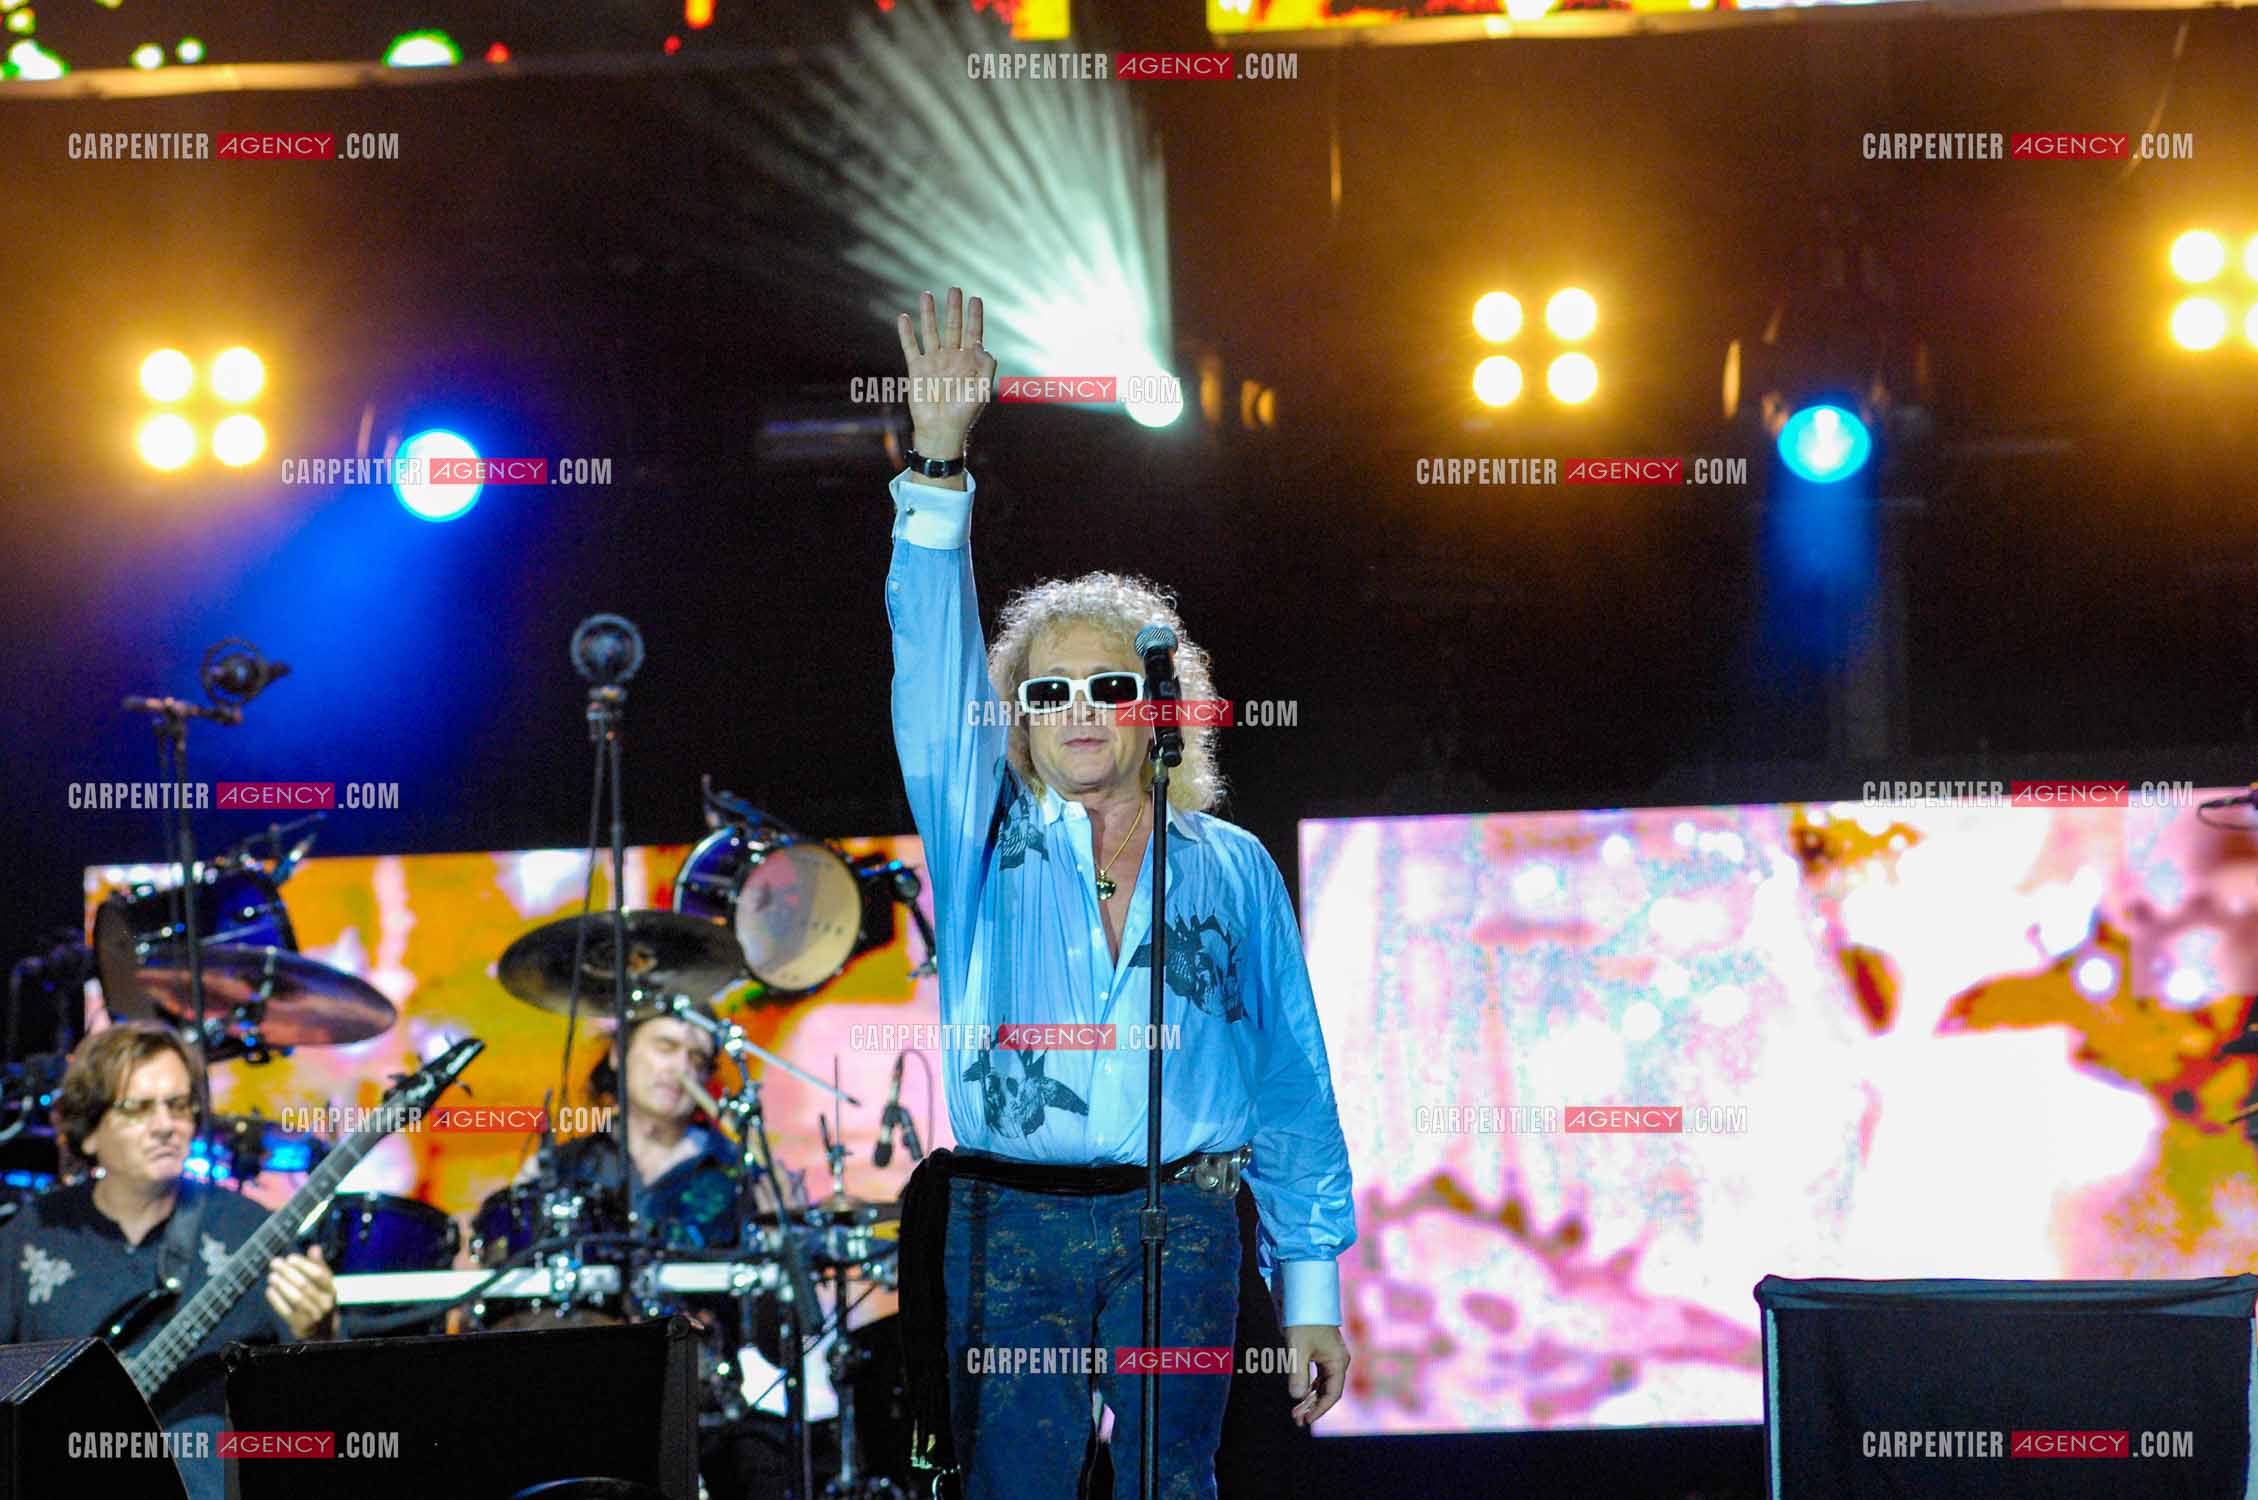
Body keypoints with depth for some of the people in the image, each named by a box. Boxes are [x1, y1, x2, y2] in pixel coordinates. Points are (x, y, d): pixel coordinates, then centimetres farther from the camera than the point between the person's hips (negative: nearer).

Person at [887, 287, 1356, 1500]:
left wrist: (1311, 1287, 5)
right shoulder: (987, 841, 10)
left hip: (1180, 1228, 0)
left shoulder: (1232, 870, 10)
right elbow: (934, 664, -2)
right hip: (1008, 1227, 0)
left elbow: (1291, 1084, 9)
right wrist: (937, 469, -13)